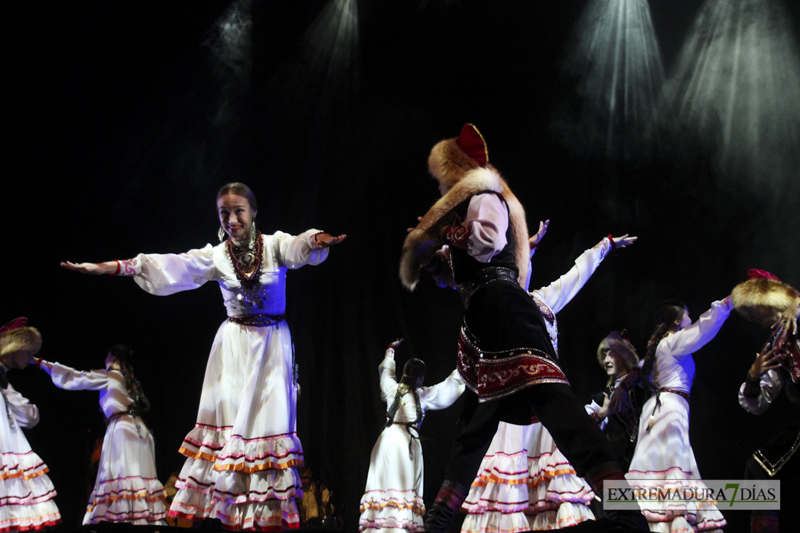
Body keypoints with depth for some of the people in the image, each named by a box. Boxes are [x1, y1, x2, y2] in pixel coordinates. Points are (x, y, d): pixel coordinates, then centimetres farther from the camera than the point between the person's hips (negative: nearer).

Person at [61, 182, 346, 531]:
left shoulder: (275, 245, -5)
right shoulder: (215, 257, 0)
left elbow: (301, 246, -26)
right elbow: (167, 266, -8)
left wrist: (319, 240, -53)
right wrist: (103, 267, -19)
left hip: (271, 345, -2)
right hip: (234, 345, 2)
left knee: (268, 420, -6)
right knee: (228, 421, -5)